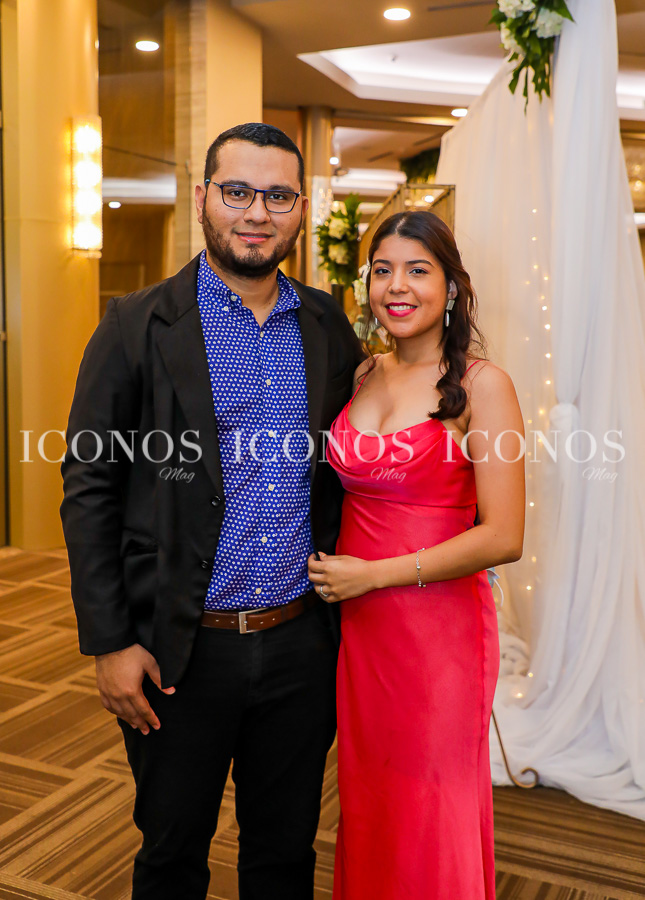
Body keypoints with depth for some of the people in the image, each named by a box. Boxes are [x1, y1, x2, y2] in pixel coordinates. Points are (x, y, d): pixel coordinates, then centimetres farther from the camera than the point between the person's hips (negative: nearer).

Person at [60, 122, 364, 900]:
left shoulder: (330, 327, 4)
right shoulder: (137, 327, -7)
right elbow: (89, 489, -7)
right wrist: (109, 643, -10)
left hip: (302, 646, 3)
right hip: (181, 651, -2)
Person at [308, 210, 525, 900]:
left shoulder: (480, 384, -10)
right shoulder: (360, 376, 7)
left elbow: (503, 537, -15)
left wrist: (373, 574, -14)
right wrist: (328, 572, 3)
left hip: (439, 626, -5)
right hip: (356, 623, 5)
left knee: (430, 819, 10)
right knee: (365, 799, 18)